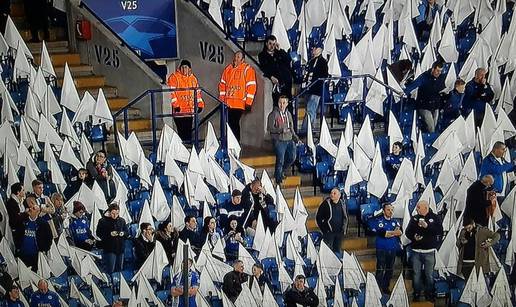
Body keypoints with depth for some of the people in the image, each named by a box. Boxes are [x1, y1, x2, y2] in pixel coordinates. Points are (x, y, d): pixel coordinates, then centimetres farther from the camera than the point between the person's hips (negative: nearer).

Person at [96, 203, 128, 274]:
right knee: (110, 270, -7)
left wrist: (123, 233, -11)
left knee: (119, 269, 13)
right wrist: (110, 234, -20)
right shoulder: (103, 221, -6)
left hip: (120, 249, 5)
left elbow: (127, 233, 13)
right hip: (109, 249, -5)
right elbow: (99, 234, -7)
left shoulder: (122, 221, 9)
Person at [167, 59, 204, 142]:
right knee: (181, 130, -8)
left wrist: (200, 104, 14)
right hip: (179, 109, -5)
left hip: (190, 109, 5)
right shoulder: (174, 77, -2)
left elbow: (197, 92, 21)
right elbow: (171, 92, -9)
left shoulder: (193, 78, 16)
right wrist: (175, 104, -16)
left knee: (188, 130, 8)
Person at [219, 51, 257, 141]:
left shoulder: (247, 69, -1)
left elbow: (251, 86, -7)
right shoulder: (228, 69, 15)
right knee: (229, 123, 5)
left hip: (239, 103, -5)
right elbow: (222, 84, 20)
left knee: (234, 123, -10)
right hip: (227, 103, 5)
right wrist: (221, 98, 14)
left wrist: (248, 102, -12)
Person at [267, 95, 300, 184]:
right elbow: (270, 128, -9)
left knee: (292, 157, 0)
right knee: (280, 160, -9)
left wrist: (295, 137, 14)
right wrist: (280, 130, -21)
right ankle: (278, 179, 6)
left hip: (289, 140, 6)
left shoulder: (288, 114, 15)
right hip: (279, 140, -6)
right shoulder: (273, 114, -4)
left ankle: (282, 172, 24)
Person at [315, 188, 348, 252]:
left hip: (339, 233, 5)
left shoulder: (342, 204, 8)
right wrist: (323, 229, -5)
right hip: (329, 232, -5)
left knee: (337, 251, 11)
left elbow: (346, 217, 21)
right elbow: (318, 217, -2)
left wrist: (345, 229, 12)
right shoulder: (326, 204, -6)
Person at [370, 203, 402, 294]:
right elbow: (380, 232, -17)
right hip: (381, 249, -5)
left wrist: (388, 233, -17)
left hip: (392, 249, 5)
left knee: (390, 270, 10)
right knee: (380, 270, -7)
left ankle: (386, 287, 19)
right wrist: (393, 232, -12)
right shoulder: (378, 221, -1)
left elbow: (400, 232, -2)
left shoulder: (395, 222, 13)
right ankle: (378, 288, -4)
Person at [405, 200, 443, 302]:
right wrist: (413, 237, -13)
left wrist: (427, 226, -24)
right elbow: (407, 232, 8)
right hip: (416, 251, 2)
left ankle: (429, 294, 13)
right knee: (416, 274, 6)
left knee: (429, 274, 3)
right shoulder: (414, 218, 8)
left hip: (429, 251, -2)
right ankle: (416, 294, 15)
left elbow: (440, 231, -13)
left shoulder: (435, 218, 0)